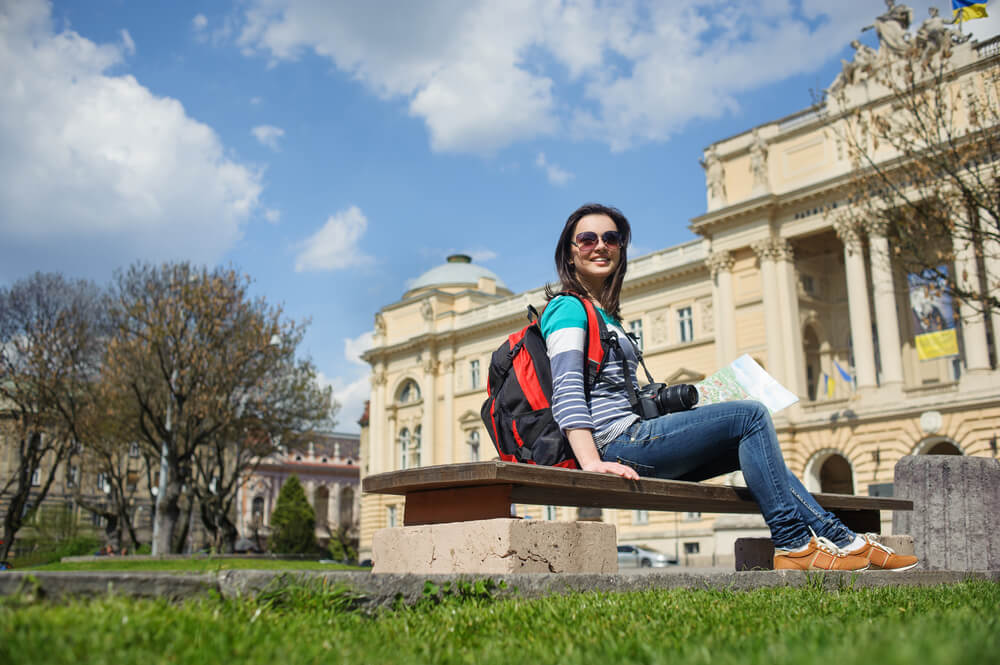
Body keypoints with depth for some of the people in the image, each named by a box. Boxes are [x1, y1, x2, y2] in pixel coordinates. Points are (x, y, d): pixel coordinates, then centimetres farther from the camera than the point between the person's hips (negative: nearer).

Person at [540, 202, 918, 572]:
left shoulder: (603, 314, 24)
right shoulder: (568, 310, -6)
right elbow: (567, 393, -19)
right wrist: (592, 463, -30)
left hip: (631, 439, 9)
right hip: (617, 443, -9)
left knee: (754, 447, 7)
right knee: (751, 415, -11)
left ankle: (838, 537, 7)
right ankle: (792, 545, -9)